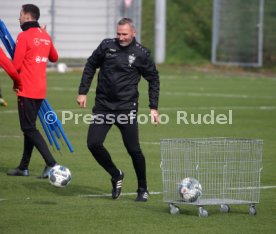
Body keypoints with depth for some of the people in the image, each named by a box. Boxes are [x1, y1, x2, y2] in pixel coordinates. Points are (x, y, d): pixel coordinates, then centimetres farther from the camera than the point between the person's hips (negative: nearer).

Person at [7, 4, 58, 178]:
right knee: (30, 127, 15)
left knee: (29, 128, -5)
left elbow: (16, 65, -14)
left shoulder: (24, 36, -13)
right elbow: (54, 58, 24)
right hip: (40, 90, 8)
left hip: (27, 90, -8)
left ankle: (51, 164, -16)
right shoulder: (45, 36, 8)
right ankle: (24, 167, 20)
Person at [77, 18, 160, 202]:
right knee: (93, 144, -9)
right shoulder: (106, 46, 1)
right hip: (103, 106, 2)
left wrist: (154, 107, 3)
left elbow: (153, 79, 7)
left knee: (133, 150, -4)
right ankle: (116, 176, 16)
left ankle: (143, 190, 15)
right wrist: (83, 92, 7)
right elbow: (90, 66, 13)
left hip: (127, 108, -2)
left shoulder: (141, 53, -3)